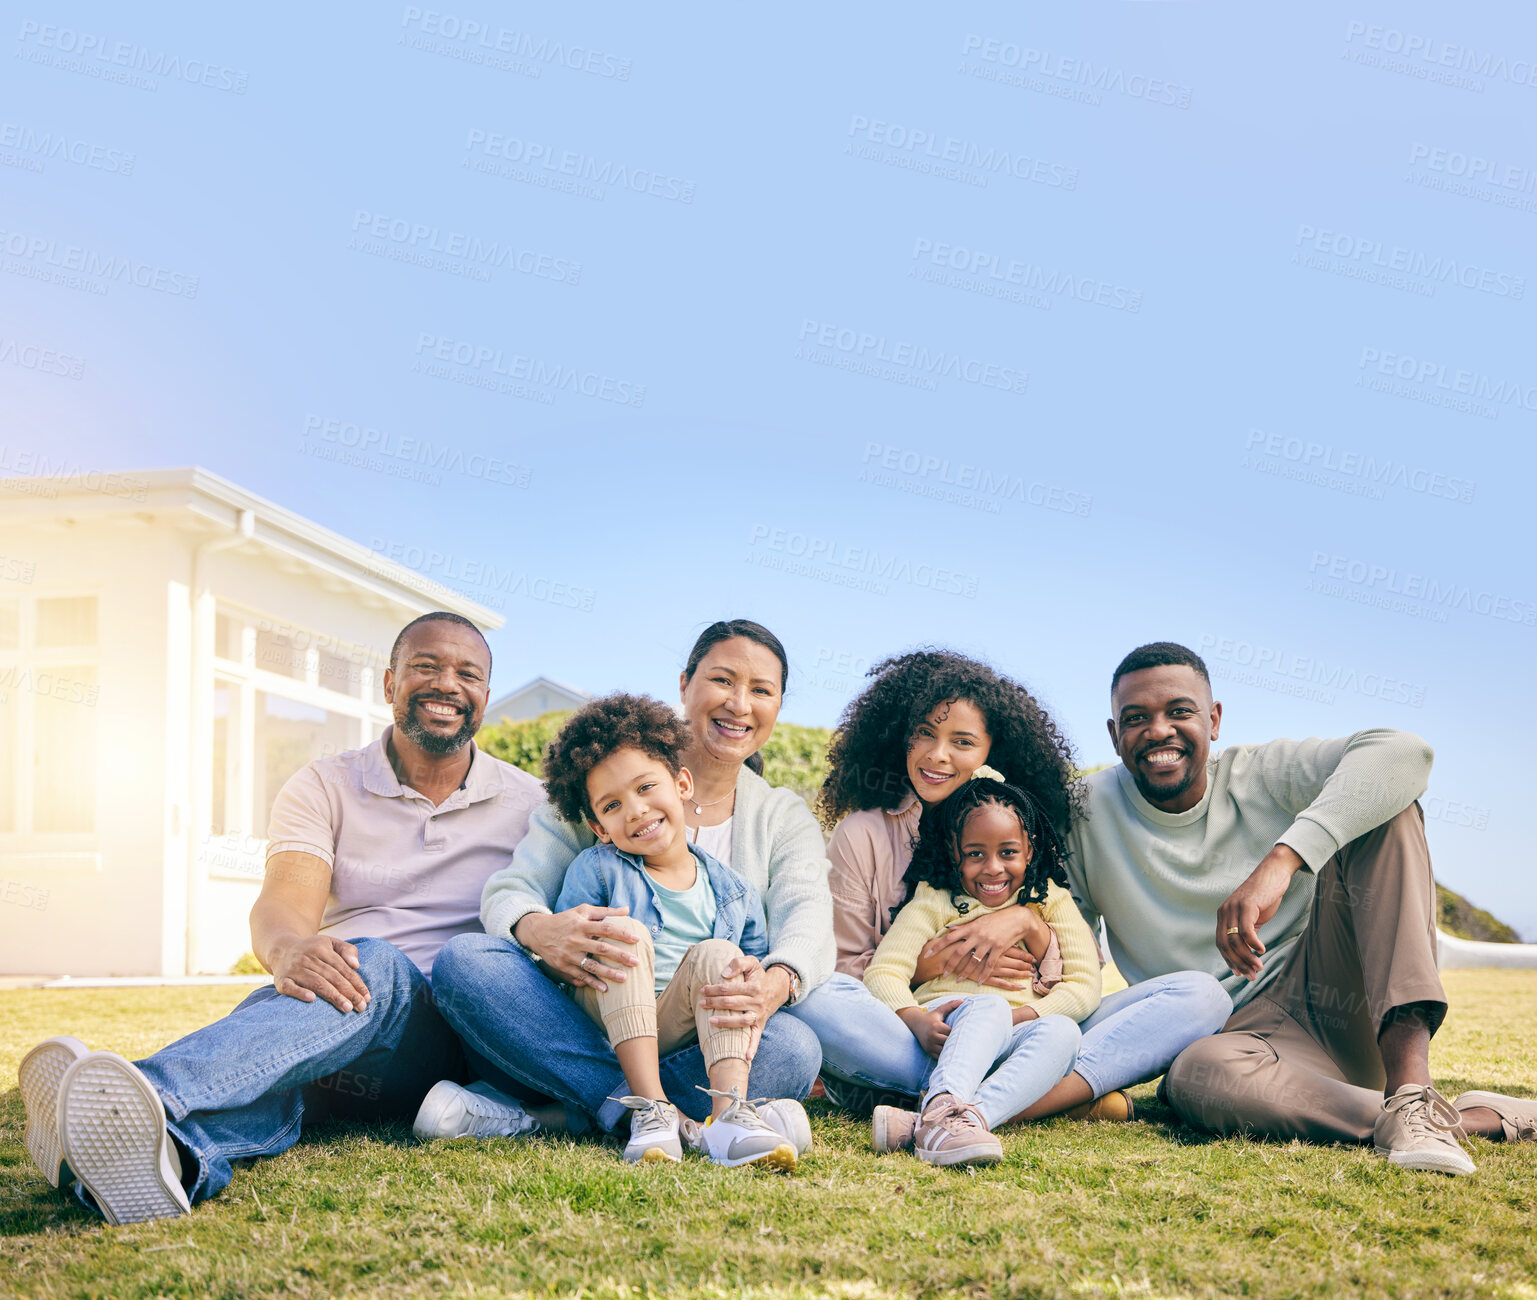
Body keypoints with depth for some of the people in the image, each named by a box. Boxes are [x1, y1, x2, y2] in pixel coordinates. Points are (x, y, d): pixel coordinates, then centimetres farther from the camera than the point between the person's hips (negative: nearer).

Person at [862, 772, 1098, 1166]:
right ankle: (942, 1106, -62)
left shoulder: (1051, 901, 17)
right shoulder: (934, 903, 11)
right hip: (945, 1032, -2)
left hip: (1013, 1041, 2)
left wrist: (1022, 1015, -14)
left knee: (1061, 1032, -31)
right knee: (989, 1006, -33)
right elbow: (883, 971, -2)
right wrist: (915, 1018, -25)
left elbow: (1085, 984, 4)